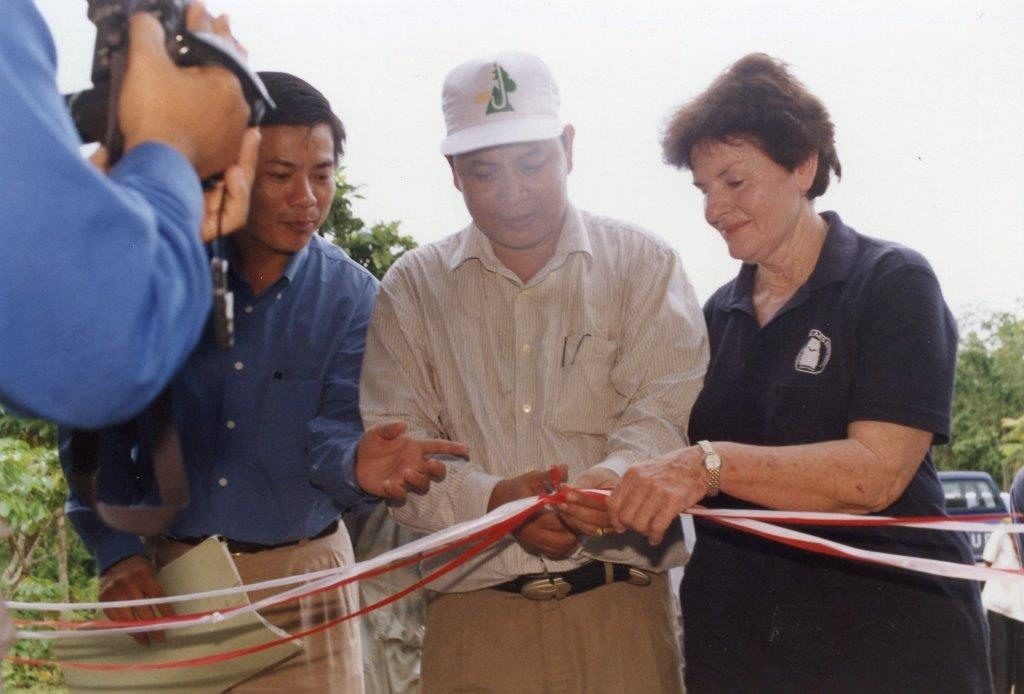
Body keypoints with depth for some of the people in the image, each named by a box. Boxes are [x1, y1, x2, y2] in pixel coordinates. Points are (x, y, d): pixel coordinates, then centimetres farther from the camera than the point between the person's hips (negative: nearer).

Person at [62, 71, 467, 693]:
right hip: (163, 575, 0)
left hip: (301, 576, 0)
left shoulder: (352, 295, -2)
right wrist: (118, 554, -8)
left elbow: (332, 423, -12)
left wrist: (354, 461, -35)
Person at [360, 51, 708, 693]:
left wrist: (616, 475, -28)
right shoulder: (413, 287, 9)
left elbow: (669, 405, -6)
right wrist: (492, 499, -18)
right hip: (473, 610, 1)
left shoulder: (644, 264, 6)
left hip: (621, 607, 0)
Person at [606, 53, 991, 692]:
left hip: (887, 642, -5)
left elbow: (875, 471, -19)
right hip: (731, 640, 5)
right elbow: (681, 468, 13)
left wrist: (711, 464, -29)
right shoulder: (718, 315, 11)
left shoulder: (892, 282, -6)